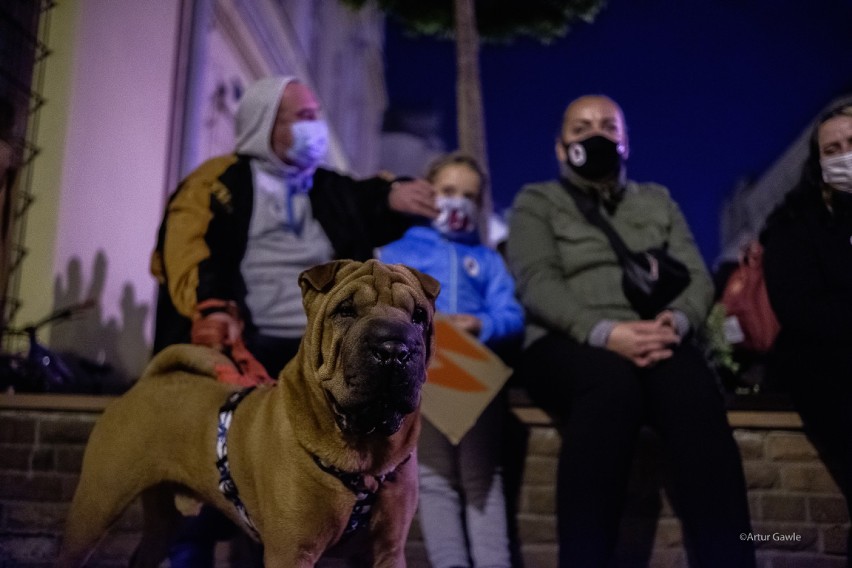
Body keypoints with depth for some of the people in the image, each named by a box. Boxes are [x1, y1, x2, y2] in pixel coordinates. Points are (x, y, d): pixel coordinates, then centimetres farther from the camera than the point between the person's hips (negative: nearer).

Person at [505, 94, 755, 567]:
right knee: (612, 381, -39)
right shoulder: (536, 202, 15)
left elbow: (696, 277, 13)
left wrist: (677, 321, -13)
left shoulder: (658, 200, 26)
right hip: (566, 345, -2)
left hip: (655, 343, 3)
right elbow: (536, 284, -3)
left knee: (693, 389, -34)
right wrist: (605, 332, -21)